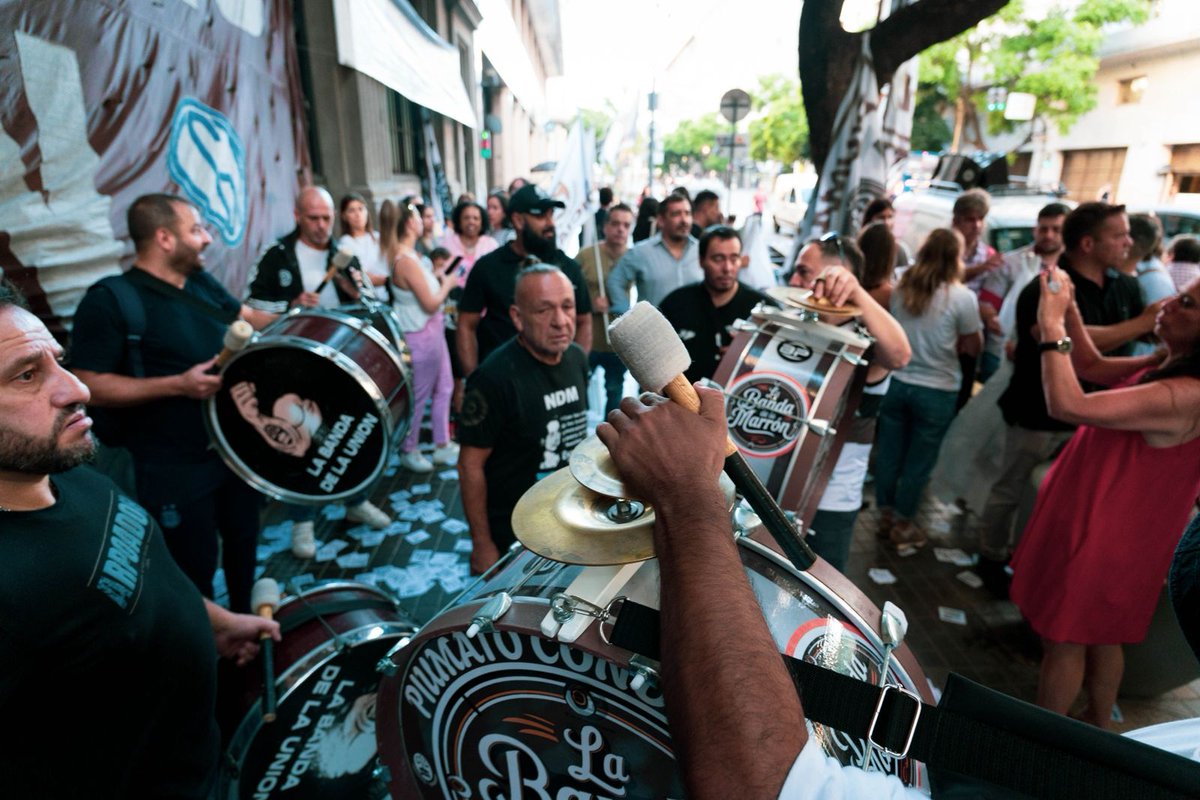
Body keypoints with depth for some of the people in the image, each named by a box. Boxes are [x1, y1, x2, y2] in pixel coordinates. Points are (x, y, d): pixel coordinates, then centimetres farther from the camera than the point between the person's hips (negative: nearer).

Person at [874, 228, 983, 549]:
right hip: (936, 392, -3)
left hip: (896, 383, 4)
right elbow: (973, 347, -3)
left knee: (889, 454, 14)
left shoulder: (901, 287, -1)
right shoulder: (962, 297, -13)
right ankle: (903, 524, 23)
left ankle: (886, 515, 28)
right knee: (919, 462, 10)